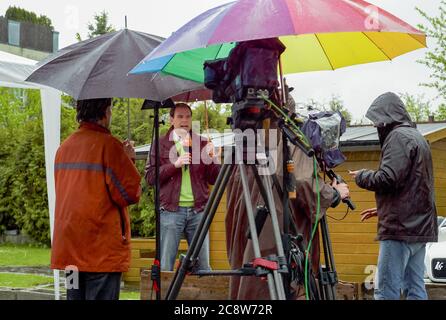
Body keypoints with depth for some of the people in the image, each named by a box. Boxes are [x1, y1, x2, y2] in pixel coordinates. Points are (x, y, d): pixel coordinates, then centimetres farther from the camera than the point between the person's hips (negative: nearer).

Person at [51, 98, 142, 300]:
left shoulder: (64, 147, 11)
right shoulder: (108, 144, -12)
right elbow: (131, 193, -13)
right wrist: (129, 160, 2)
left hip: (69, 248, 7)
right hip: (103, 250, -7)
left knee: (75, 295, 13)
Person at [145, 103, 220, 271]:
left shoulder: (202, 143, 12)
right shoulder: (161, 144, 6)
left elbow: (213, 179, 9)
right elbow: (150, 176, -3)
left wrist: (214, 161, -10)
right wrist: (175, 165, -14)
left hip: (198, 210, 2)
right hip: (171, 211, -2)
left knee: (203, 266, 6)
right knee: (165, 266, -1)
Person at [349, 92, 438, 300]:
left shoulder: (398, 136, -9)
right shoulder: (415, 136, 22)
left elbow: (388, 179, -19)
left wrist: (361, 176, -1)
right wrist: (383, 209, 26)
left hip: (400, 228, -10)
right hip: (418, 226, 10)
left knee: (386, 291, -10)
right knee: (415, 288, 8)